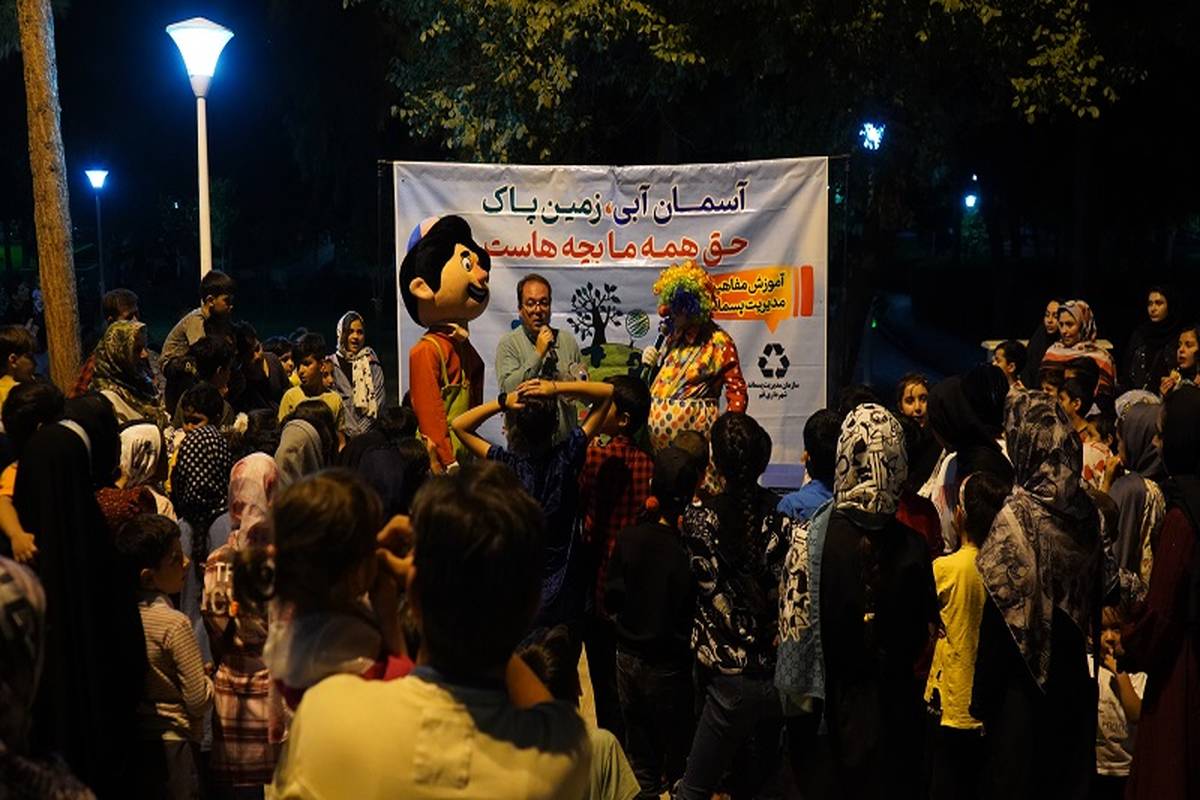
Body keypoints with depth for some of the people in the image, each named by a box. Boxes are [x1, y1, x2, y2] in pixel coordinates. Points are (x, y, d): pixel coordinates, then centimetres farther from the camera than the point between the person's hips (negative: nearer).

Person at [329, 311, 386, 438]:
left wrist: (361, 429, -6)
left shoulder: (372, 363, 12)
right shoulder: (331, 364, 7)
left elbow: (378, 400, 5)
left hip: (369, 431, 1)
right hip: (343, 434, -1)